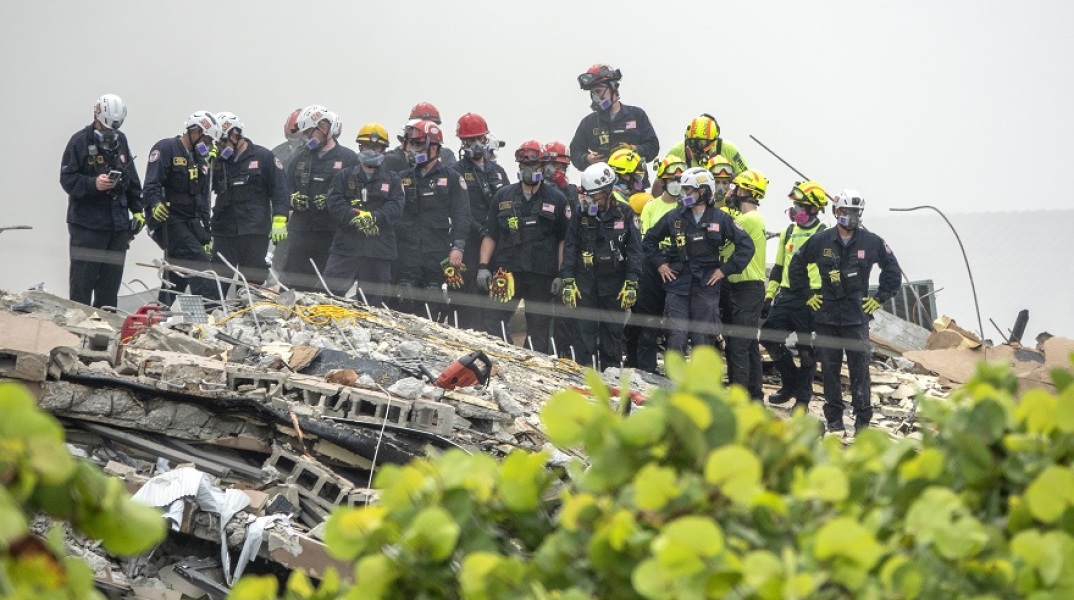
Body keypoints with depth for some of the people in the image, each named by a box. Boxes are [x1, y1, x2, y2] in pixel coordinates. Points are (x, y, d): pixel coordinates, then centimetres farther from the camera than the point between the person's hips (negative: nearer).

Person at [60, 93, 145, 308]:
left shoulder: (120, 140, 13)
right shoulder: (80, 141, -4)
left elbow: (132, 179, 21)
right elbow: (67, 180, -8)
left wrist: (137, 209, 16)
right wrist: (93, 184, -23)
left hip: (118, 224, 5)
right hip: (87, 224, -5)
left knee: (110, 283, 5)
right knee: (82, 281, -6)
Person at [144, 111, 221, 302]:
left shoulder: (201, 160, 22)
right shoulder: (166, 149, -5)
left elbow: (203, 200, 25)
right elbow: (151, 185, -17)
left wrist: (205, 235, 22)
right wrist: (155, 203, -36)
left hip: (191, 224, 9)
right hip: (170, 220, -9)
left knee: (177, 276, 8)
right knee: (199, 262, -20)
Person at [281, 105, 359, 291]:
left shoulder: (348, 158, 3)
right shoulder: (300, 157, 20)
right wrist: (293, 199, 0)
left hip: (333, 234, -4)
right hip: (300, 232, 4)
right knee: (294, 285, -2)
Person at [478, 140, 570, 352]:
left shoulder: (556, 200, 7)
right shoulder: (503, 197, 11)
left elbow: (564, 240, 8)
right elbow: (490, 235, 12)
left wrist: (561, 275, 0)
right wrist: (483, 267, 1)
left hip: (541, 276, -1)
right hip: (507, 270, 1)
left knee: (538, 329, 3)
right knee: (494, 324, -9)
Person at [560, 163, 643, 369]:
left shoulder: (624, 213, 0)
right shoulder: (580, 214, 5)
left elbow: (635, 250, 0)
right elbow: (570, 249, 5)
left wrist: (631, 284, -7)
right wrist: (568, 282, -3)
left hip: (614, 284, -1)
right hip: (585, 282, 1)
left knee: (613, 331, 2)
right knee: (586, 331, -3)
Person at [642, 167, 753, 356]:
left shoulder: (720, 219, 1)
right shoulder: (674, 217, 6)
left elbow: (746, 245, 2)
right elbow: (649, 240, 19)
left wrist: (725, 270, -2)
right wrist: (659, 264, 8)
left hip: (706, 285, -1)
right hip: (677, 285, 1)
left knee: (703, 338, 2)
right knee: (677, 337, -5)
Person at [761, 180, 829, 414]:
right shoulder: (788, 233, 16)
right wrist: (769, 294, 16)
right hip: (786, 295, 6)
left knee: (806, 349, 0)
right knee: (769, 337, 1)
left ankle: (802, 397, 10)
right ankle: (790, 383, 19)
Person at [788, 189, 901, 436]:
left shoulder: (871, 242, 2)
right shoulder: (820, 241, 3)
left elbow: (892, 270, 11)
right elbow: (797, 266, 15)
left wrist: (879, 298, 7)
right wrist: (807, 295, 11)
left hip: (857, 315, -1)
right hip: (827, 315, 1)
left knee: (860, 368, -4)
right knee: (830, 369, 4)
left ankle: (863, 420, 1)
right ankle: (834, 420, 11)